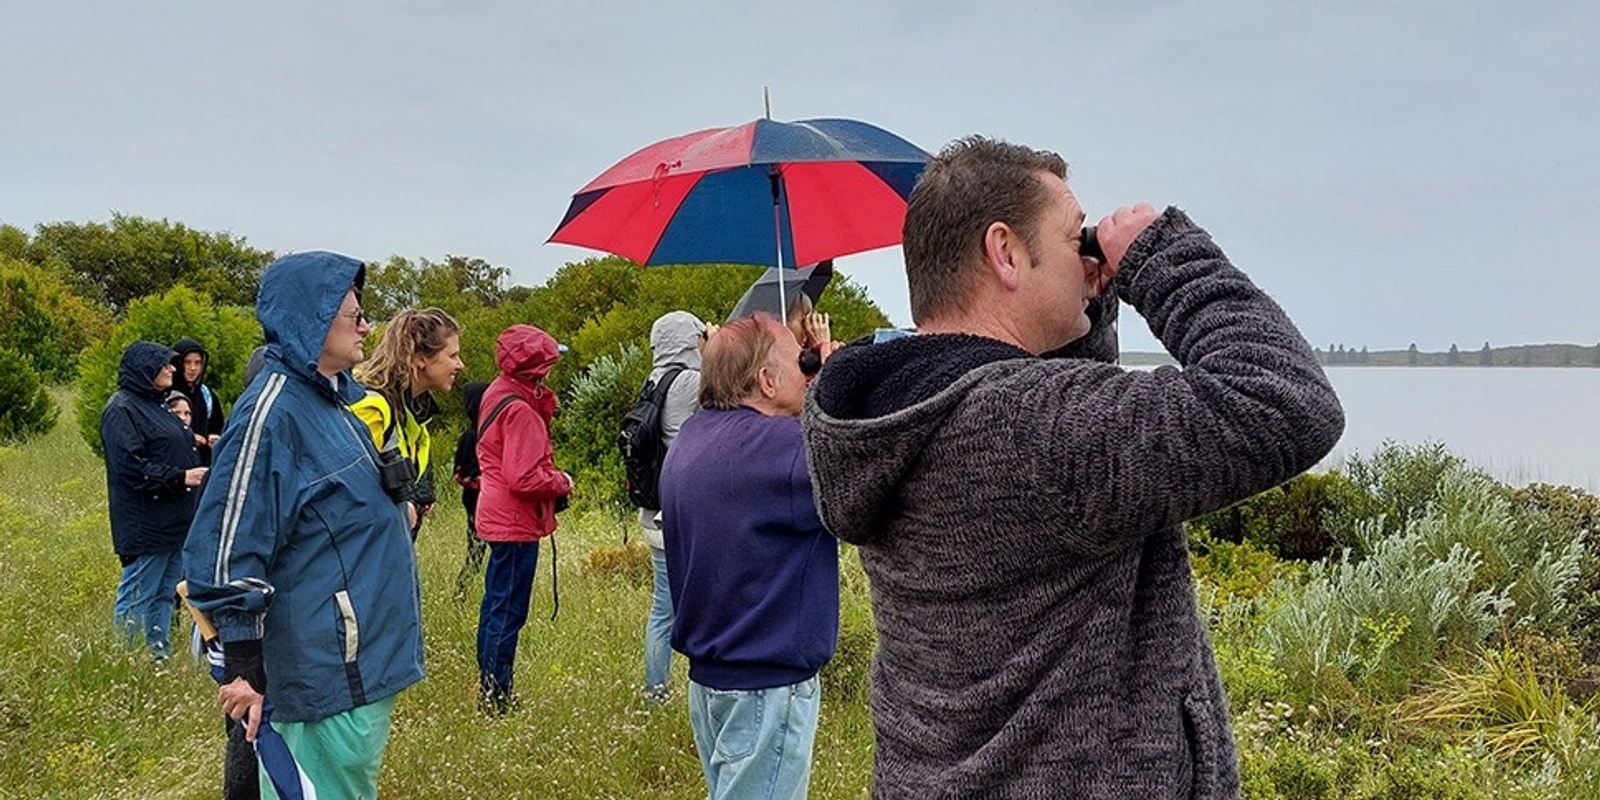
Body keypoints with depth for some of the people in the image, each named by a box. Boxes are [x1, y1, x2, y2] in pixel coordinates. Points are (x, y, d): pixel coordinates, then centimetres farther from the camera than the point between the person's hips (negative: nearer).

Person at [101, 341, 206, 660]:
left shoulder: (156, 405, 18)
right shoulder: (122, 409, -11)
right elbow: (131, 466, -20)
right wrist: (180, 477, -19)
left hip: (174, 521, 10)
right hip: (145, 524, -10)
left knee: (165, 595, 14)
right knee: (136, 600, -3)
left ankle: (161, 655, 21)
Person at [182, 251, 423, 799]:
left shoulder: (343, 398, 10)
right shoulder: (273, 411, -19)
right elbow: (229, 548, -19)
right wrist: (243, 667, -18)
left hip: (368, 658, 9)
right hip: (327, 671, -9)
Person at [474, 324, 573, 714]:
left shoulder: (497, 394, 10)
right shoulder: (519, 409, -20)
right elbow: (524, 478, -23)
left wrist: (543, 399, 5)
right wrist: (561, 482, -8)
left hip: (499, 517, 10)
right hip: (516, 521, -10)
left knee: (497, 604, 17)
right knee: (508, 611, -2)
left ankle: (491, 691, 28)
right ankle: (497, 696, 6)